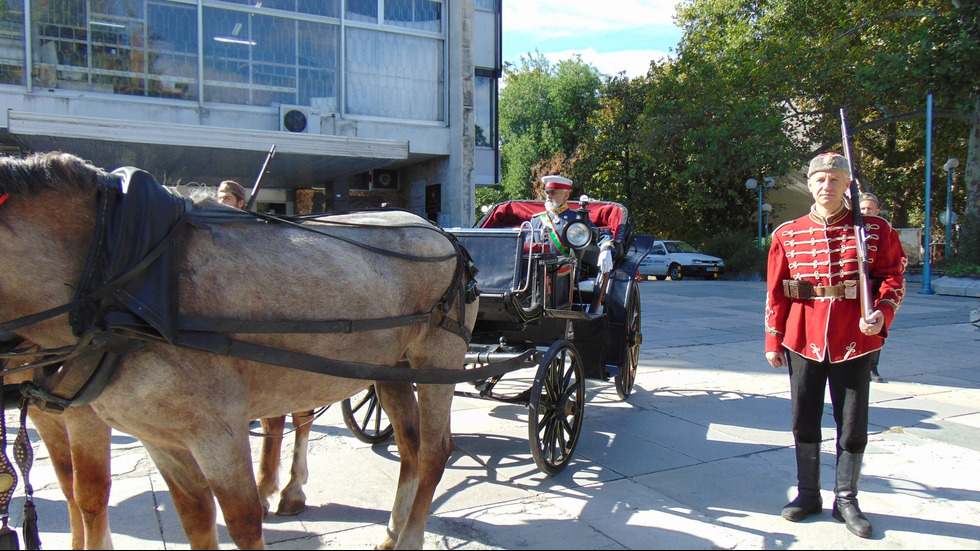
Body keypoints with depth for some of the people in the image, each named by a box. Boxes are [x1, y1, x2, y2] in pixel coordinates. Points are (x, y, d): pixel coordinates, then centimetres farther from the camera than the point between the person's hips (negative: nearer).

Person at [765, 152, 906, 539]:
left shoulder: (875, 230, 0)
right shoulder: (787, 235, 3)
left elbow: (893, 278, 0)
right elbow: (775, 292, 5)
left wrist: (881, 314, -20)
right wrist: (773, 341, 4)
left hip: (855, 341, -1)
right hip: (804, 341, 1)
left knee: (853, 424, 6)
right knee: (804, 421, 10)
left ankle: (846, 500, 23)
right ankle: (808, 494, 26)